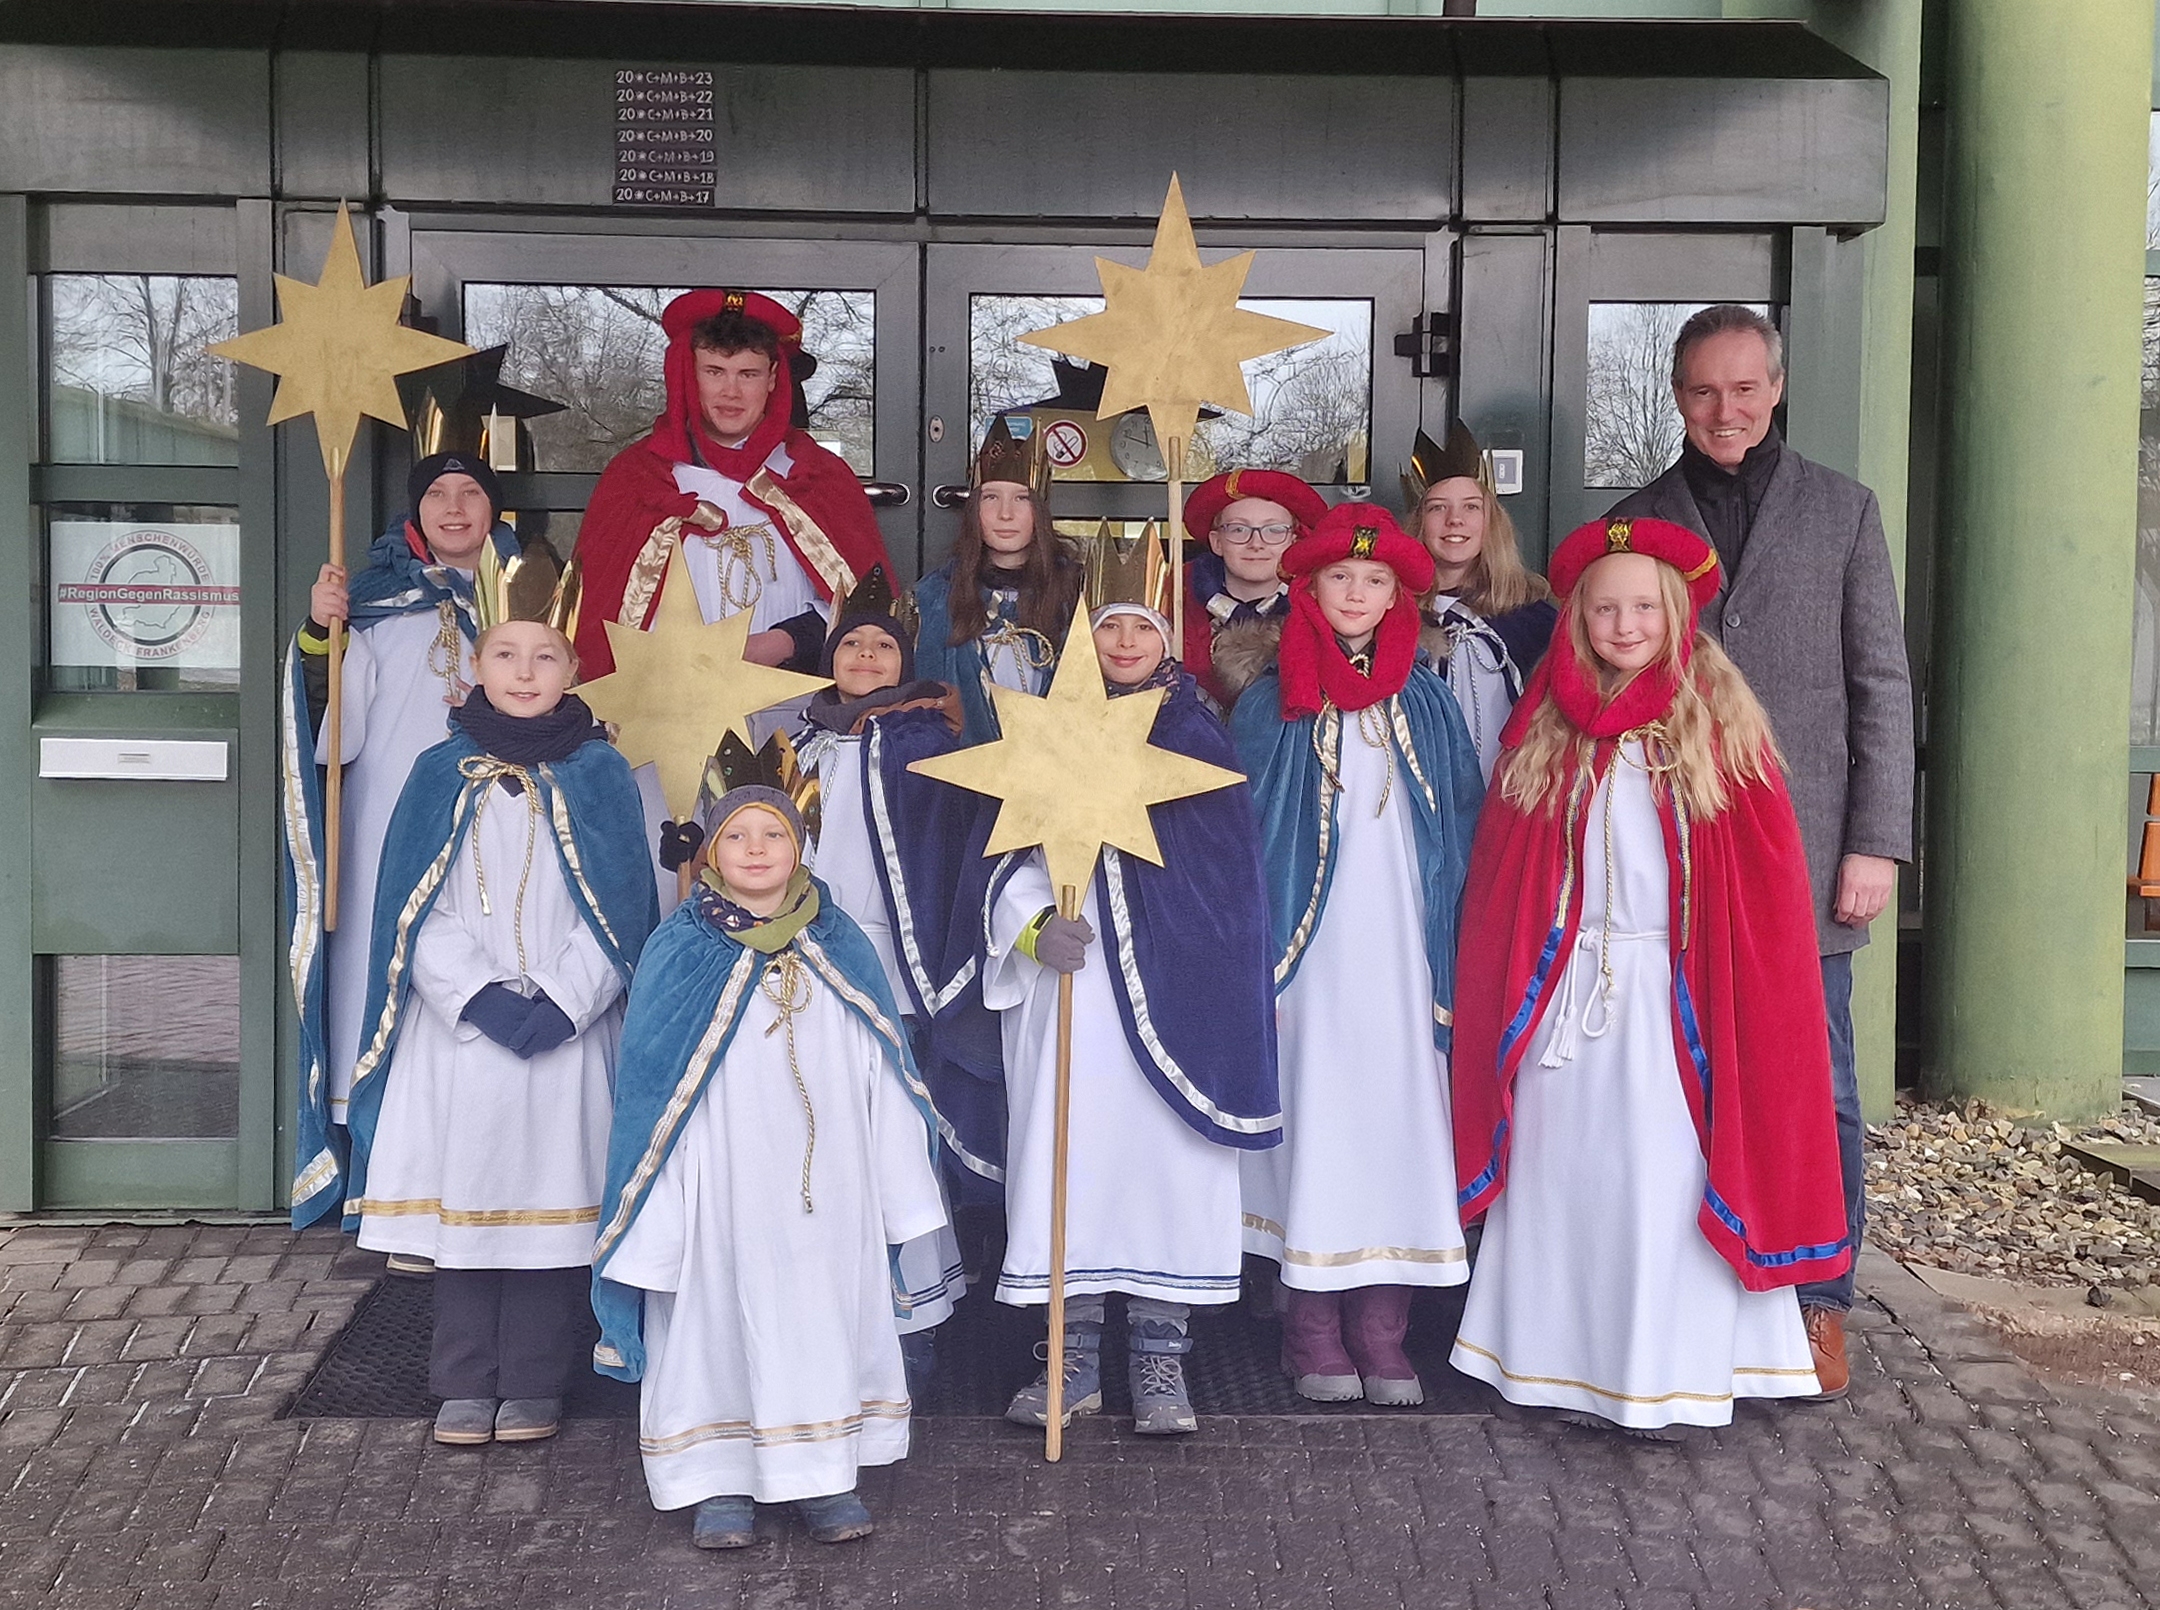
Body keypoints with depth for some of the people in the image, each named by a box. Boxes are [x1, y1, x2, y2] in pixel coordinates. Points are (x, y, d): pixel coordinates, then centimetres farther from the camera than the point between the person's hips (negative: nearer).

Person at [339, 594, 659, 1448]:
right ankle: (464, 1384, 16)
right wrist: (480, 999, -10)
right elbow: (416, 908, 2)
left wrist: (558, 1004, -11)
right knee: (461, 1194, 5)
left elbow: (620, 908, 0)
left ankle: (534, 1382, 13)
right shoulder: (441, 773, 6)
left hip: (566, 1030, -1)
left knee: (551, 1196, 1)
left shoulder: (599, 775, 3)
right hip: (461, 1026, 1)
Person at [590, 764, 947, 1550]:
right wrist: (654, 1212, -4)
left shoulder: (842, 952, 4)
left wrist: (897, 1189, 7)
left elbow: (883, 1074, 8)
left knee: (825, 1314, 7)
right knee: (719, 1318, 3)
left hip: (825, 1188, 2)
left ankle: (825, 1476, 19)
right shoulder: (678, 953, -2)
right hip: (720, 1186, -2)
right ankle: (721, 1483, 16)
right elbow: (649, 1087, -1)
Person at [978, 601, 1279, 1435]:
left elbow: (1233, 873, 6)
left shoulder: (1200, 739, 9)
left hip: (1172, 986, 0)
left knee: (1170, 1156, -2)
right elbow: (1009, 858, 5)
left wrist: (1228, 991, -5)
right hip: (1069, 984, 1)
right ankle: (1073, 1359, 11)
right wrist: (1034, 925, -15)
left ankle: (1160, 1363, 8)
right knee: (1067, 1154, 0)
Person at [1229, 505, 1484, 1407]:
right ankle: (1314, 1336, 7)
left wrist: (1452, 947, 4)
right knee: (1313, 1121, -2)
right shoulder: (1271, 705, 5)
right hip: (1311, 954, -2)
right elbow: (1241, 829, 4)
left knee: (1397, 1121, 0)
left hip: (1402, 951, 2)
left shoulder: (1428, 704, 11)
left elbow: (1462, 828, 12)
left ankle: (1382, 1335, 8)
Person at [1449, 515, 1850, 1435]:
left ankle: (1669, 1372, 11)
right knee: (1565, 1171, 8)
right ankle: (1570, 1360, 19)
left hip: (1673, 991, -2)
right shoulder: (1547, 731, 6)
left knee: (1666, 1174, 1)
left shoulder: (1718, 722, -1)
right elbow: (1501, 876, 6)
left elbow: (1765, 882, -3)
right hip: (1565, 990, 3)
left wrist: (1749, 1006, -9)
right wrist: (1501, 997, 0)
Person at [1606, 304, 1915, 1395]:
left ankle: (1817, 1304, 16)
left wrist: (1876, 843, -3)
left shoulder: (1842, 511, 8)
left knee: (1815, 1089, 3)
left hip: (1805, 854, -1)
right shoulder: (1633, 522, 10)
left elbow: (1881, 687, 4)